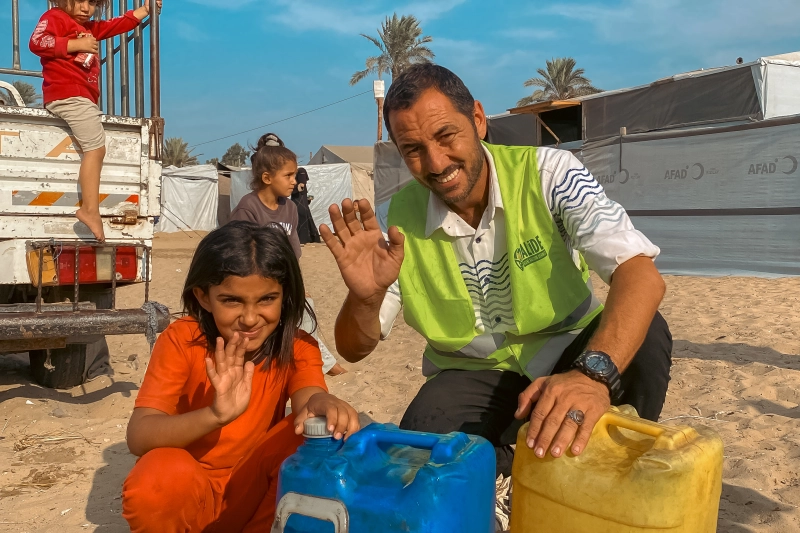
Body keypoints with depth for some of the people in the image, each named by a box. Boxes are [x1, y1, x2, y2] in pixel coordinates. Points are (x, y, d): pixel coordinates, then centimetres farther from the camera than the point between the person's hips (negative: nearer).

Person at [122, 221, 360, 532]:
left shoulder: (297, 348, -11)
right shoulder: (181, 340, -16)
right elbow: (138, 437, -26)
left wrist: (322, 405, -57)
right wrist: (215, 415, -45)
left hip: (256, 491, 1)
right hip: (190, 494, -1)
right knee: (156, 482, -35)